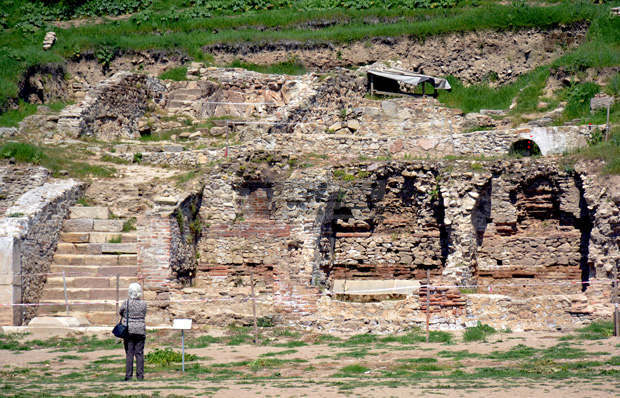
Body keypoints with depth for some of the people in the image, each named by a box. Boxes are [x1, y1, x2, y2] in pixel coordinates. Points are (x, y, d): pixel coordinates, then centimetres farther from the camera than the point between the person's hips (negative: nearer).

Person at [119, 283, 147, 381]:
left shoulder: (126, 303, -7)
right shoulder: (143, 304, -2)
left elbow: (120, 313, 9)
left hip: (128, 330, -2)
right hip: (140, 330, 2)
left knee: (129, 353, 2)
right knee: (139, 353, 6)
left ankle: (128, 375, 0)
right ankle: (140, 375, 5)